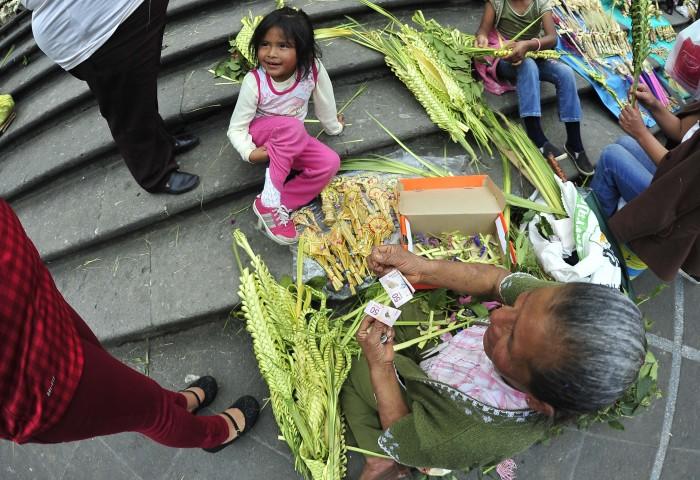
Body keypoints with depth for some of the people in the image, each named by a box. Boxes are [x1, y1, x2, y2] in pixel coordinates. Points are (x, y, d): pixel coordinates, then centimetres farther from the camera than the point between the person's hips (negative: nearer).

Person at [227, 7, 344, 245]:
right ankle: (269, 201, -32)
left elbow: (324, 102, -2)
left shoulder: (313, 69, -22)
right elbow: (236, 128, -18)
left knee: (330, 163, -19)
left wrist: (333, 126, 14)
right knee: (293, 127, -36)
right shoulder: (254, 81, -26)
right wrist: (249, 152, -34)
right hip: (259, 134, -4)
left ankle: (279, 206, -19)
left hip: (292, 141, 4)